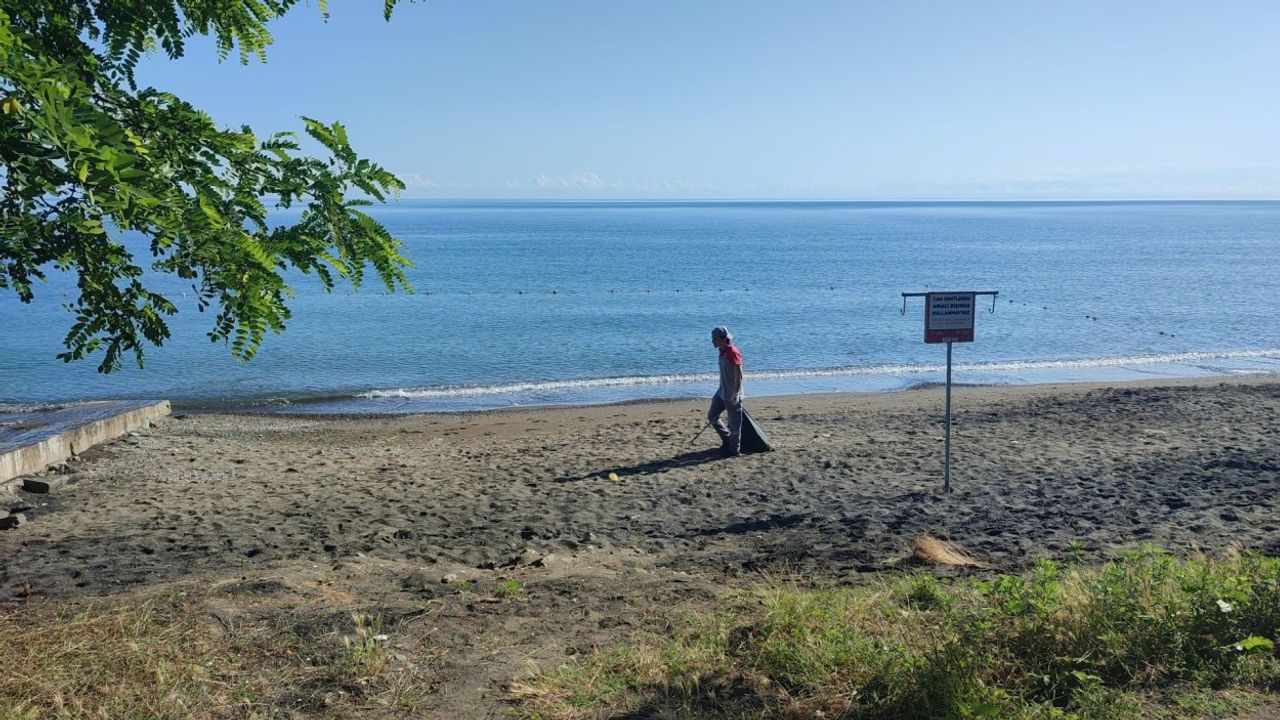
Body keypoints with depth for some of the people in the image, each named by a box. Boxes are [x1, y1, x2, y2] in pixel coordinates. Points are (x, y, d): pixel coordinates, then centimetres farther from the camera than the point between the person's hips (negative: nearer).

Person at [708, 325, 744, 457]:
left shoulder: (733, 353, -20)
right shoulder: (723, 352, 8)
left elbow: (738, 376, -21)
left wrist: (734, 395, -21)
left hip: (732, 395, -10)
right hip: (722, 392, 10)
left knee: (734, 423, 1)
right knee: (711, 416, 13)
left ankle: (734, 450, 12)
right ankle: (727, 439, 27)